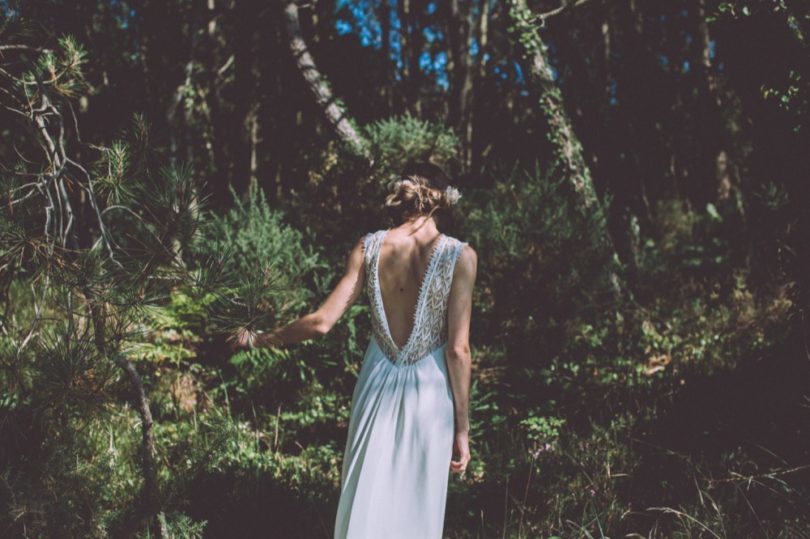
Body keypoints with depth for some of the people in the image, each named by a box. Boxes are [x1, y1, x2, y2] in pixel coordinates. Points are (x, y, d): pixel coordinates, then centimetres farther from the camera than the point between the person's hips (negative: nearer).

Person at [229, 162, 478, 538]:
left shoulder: (369, 247, -6)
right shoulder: (460, 256, -12)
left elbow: (322, 322, -7)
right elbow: (458, 350, -12)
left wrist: (259, 339, 8)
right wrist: (462, 428, -5)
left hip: (379, 385, 2)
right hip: (429, 393, -2)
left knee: (365, 501, 16)